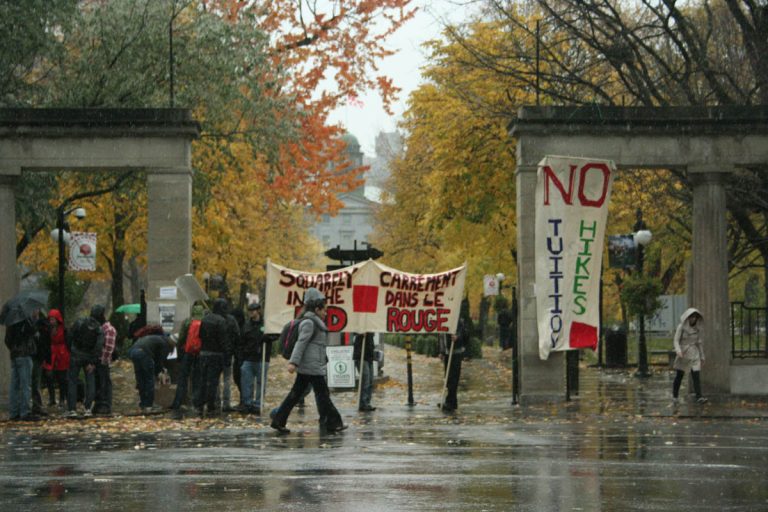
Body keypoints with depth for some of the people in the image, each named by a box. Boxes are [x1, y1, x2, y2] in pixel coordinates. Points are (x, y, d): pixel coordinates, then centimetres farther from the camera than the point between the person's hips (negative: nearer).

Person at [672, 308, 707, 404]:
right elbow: (676, 340, -11)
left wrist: (702, 356, 12)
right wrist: (678, 351, -30)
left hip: (694, 354, 2)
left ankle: (699, 397, -18)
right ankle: (675, 395, 28)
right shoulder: (681, 327, -9)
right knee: (679, 375, 8)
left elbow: (699, 342, 9)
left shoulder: (697, 328, 2)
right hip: (683, 353, -2)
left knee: (696, 375, -11)